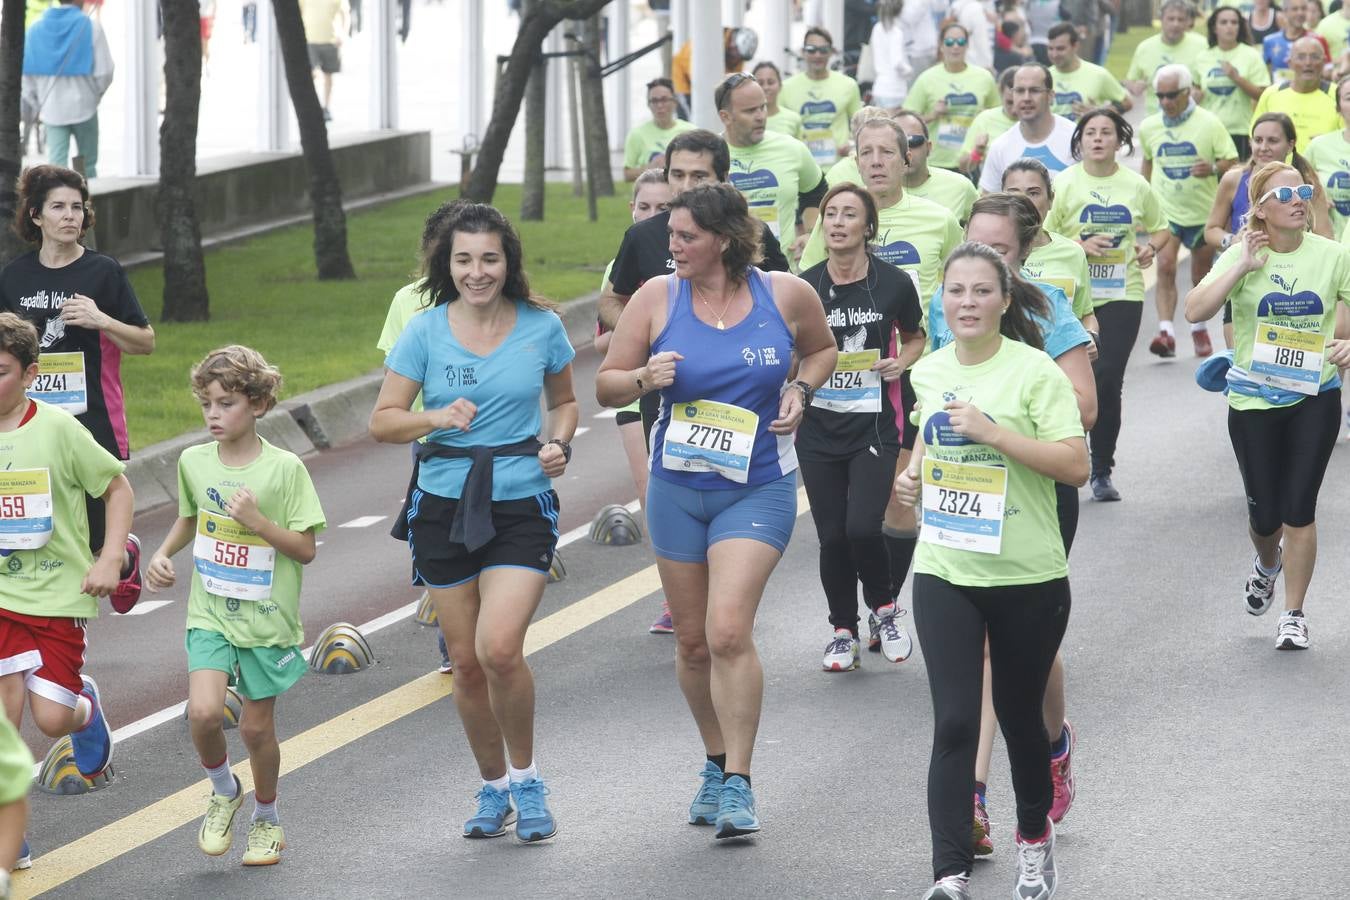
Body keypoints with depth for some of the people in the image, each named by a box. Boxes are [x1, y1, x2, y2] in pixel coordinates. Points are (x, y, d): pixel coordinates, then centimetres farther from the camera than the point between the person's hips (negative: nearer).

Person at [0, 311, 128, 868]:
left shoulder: (57, 429, -11)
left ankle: (86, 710, 33)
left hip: (58, 596, -2)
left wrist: (109, 561, -10)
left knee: (51, 718, -4)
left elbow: (118, 488, -2)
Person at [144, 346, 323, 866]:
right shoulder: (193, 462, 1)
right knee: (203, 712, -18)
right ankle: (223, 791, 11)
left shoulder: (284, 469, -12)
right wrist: (163, 555, 4)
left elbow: (305, 549, -11)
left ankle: (266, 819, 31)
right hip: (210, 613, 2)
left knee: (256, 726, 6)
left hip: (267, 618, -2)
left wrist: (256, 519, -24)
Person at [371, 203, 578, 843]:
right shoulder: (425, 332, -1)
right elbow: (382, 421, 1)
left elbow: (563, 401, 17)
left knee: (499, 648, -19)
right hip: (443, 507, 2)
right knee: (466, 661, 7)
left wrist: (560, 442, -3)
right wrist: (436, 417, -17)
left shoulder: (542, 327, 0)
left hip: (521, 507, -2)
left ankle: (526, 780, 3)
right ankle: (494, 789, 28)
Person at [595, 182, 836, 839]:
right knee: (692, 641, 11)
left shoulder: (785, 295, -5)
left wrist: (800, 391, -4)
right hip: (677, 488, 3)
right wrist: (645, 378, -19)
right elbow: (606, 386, 2)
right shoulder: (657, 297, -3)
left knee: (729, 632, -18)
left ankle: (738, 785, -11)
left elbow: (822, 349, 16)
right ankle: (717, 763, 33)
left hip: (758, 489, -3)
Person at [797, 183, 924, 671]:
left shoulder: (893, 284, -5)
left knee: (862, 526, -16)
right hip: (819, 425, 2)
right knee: (832, 536, 4)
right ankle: (843, 632, 22)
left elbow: (915, 337, 13)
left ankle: (884, 608, 12)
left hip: (874, 425, -2)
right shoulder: (804, 287, -2)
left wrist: (902, 362, -7)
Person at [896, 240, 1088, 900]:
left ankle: (1034, 836, 39)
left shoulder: (1034, 372, -11)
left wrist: (991, 430, -24)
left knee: (1019, 716, 13)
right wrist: (914, 473, 6)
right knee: (954, 723, -9)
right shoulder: (928, 372, 6)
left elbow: (1076, 465, -18)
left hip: (1028, 577, -3)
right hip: (944, 573, 3)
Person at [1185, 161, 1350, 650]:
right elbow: (1195, 309, -20)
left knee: (1299, 508, -3)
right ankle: (1268, 564, 43)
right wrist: (1243, 266, -25)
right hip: (1254, 399, 0)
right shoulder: (1243, 255, -8)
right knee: (1265, 513, 6)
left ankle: (1294, 615, 12)